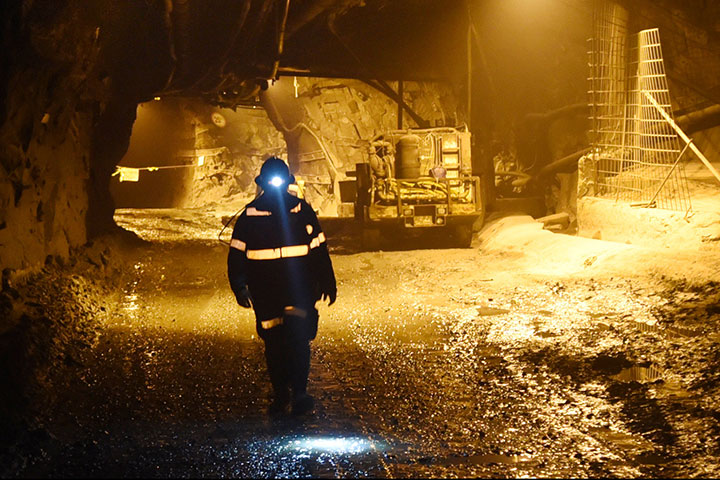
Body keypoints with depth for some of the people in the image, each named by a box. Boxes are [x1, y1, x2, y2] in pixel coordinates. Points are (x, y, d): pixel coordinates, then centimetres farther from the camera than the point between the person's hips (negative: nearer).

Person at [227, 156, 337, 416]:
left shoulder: (303, 212, 3)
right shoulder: (249, 216, 2)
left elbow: (319, 251, 11)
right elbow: (236, 256, 6)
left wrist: (327, 284, 12)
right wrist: (240, 287, -3)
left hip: (299, 289, -1)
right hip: (264, 292, 1)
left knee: (298, 337, -15)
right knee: (273, 343, 6)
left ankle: (299, 392, -11)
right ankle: (279, 395, 18)